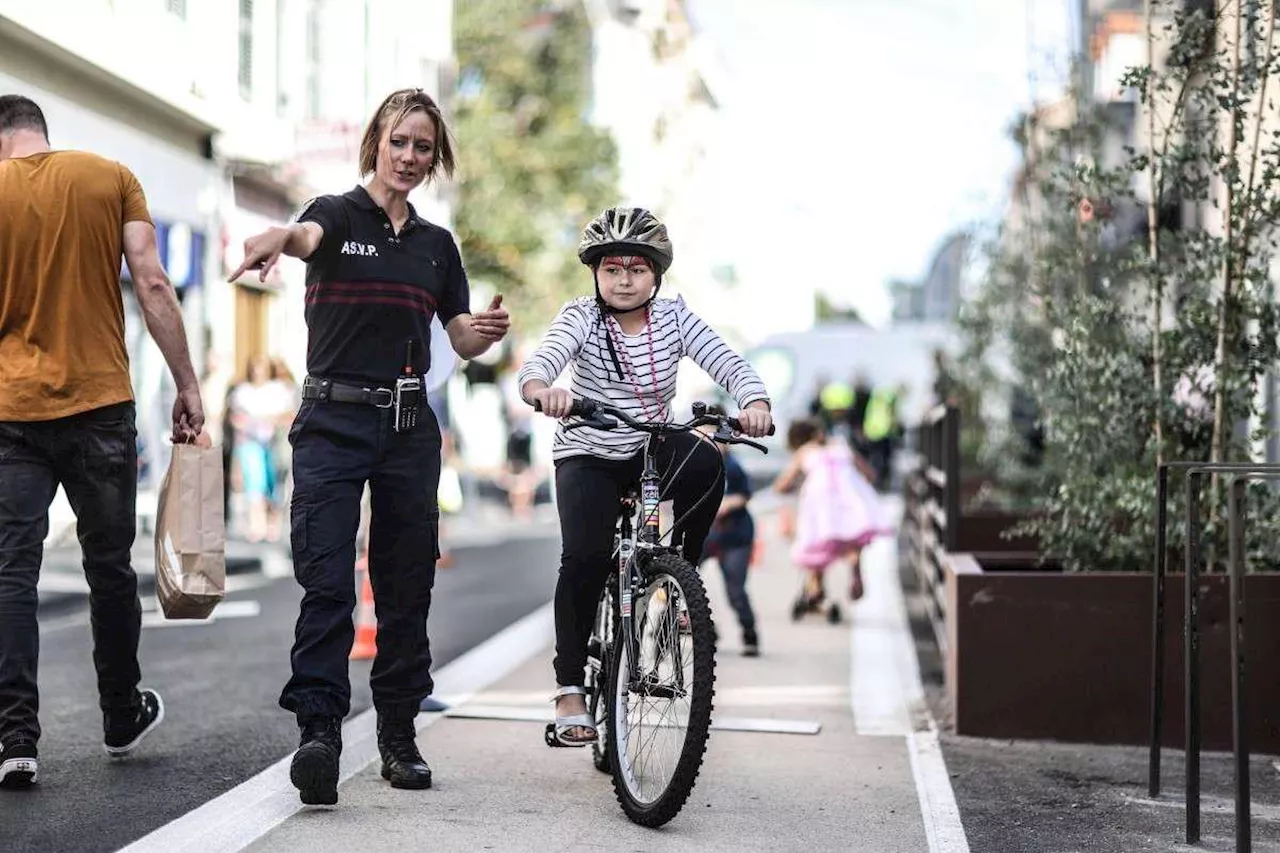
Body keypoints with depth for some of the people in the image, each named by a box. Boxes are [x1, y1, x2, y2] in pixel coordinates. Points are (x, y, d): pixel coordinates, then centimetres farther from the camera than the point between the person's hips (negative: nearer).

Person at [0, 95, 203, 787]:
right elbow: (152, 285, -4)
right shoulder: (111, 178, 3)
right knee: (109, 566, 14)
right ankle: (122, 717, 28)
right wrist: (187, 385, -1)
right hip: (101, 404, 1)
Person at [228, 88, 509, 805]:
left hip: (409, 425, 4)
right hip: (334, 421, -4)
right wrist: (276, 239, -48)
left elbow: (463, 340, 15)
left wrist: (491, 329, -9)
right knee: (327, 582, -13)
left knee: (407, 585, 6)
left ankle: (400, 736, 16)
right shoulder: (338, 215, 2)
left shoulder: (436, 243, 15)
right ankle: (320, 732, -17)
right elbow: (308, 234, -24)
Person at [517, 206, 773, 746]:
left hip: (655, 448, 2)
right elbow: (541, 359, -30)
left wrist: (754, 402, -39)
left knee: (705, 464, -31)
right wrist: (540, 389, -55)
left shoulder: (674, 318, -6)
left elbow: (728, 363, -17)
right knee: (584, 559, -21)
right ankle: (570, 690, -10)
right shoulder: (581, 318, -12)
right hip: (589, 456, -2)